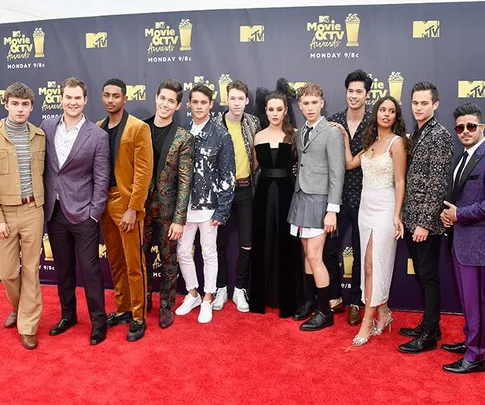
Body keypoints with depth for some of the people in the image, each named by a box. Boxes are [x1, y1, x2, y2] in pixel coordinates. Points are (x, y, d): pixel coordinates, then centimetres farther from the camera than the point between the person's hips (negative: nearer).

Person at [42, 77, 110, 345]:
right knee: (62, 268, 16)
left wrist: (94, 214, -11)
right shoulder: (47, 127, 4)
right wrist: (43, 202, 5)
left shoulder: (98, 136, -8)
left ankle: (98, 321, 17)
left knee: (89, 269, 2)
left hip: (83, 213, -4)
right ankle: (68, 314, 34)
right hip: (54, 211, 4)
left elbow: (101, 179, -8)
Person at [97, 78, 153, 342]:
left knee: (134, 264, 1)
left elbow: (144, 171, -13)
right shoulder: (97, 128, 10)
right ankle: (122, 309, 29)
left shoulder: (138, 128, -8)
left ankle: (138, 318, 13)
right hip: (103, 202, 6)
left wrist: (132, 208, -17)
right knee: (114, 261, 15)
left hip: (126, 203, -6)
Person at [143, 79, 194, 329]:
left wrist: (179, 219, -12)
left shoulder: (184, 138, -6)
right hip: (141, 206, 3)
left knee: (168, 261, 9)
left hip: (167, 209, -2)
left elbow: (184, 181, -8)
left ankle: (166, 307, 25)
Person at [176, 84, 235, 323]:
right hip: (184, 203, 3)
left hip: (209, 204, -3)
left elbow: (227, 175, -6)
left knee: (209, 253, 8)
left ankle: (207, 300, 23)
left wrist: (222, 210, -10)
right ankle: (192, 294, 30)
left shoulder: (221, 135, -4)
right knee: (183, 251, 9)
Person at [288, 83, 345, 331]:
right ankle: (310, 301, 26)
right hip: (301, 197, 6)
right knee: (308, 254, 13)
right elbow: (301, 167, 13)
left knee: (314, 257, -6)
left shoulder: (332, 134, -8)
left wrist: (332, 210, -16)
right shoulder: (300, 133, 12)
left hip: (319, 199, -6)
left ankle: (325, 312, 7)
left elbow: (337, 175, -12)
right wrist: (298, 197, 7)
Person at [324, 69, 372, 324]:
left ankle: (355, 303, 26)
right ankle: (334, 298, 26)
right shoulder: (333, 122, 2)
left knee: (360, 253, 10)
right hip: (337, 197, 2)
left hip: (364, 198, -2)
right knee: (329, 249, 7)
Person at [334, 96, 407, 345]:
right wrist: (345, 138, 15)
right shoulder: (371, 142, 13)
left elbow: (400, 182, -10)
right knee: (368, 265, 9)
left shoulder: (397, 142, -7)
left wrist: (397, 215, -16)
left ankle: (368, 321, 2)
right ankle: (383, 312, 23)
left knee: (374, 264, -6)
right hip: (365, 205, 7)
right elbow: (349, 164, 13)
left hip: (384, 208, -7)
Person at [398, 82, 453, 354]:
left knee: (429, 277, 2)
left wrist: (425, 222, -19)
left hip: (426, 221, -8)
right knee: (421, 275, 16)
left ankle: (429, 335, 13)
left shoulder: (440, 135, -13)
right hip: (412, 219, 8)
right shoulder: (417, 133, 13)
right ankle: (430, 324, 30)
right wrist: (409, 218, 12)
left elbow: (438, 184, -18)